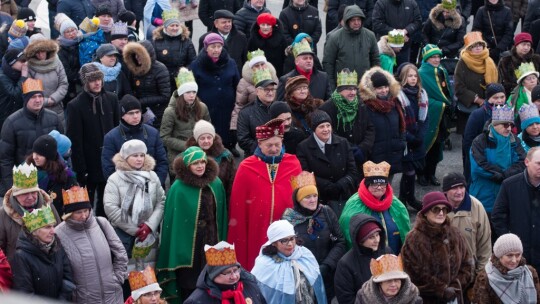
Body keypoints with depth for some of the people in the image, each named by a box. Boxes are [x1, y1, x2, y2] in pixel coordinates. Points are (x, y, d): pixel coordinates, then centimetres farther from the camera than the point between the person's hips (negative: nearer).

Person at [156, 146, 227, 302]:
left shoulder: (216, 184, 4)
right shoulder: (178, 188, -11)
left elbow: (221, 215, 10)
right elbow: (171, 220, -8)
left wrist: (222, 241, 9)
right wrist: (174, 250, -10)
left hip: (211, 241, 4)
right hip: (187, 244, -4)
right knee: (189, 286, 3)